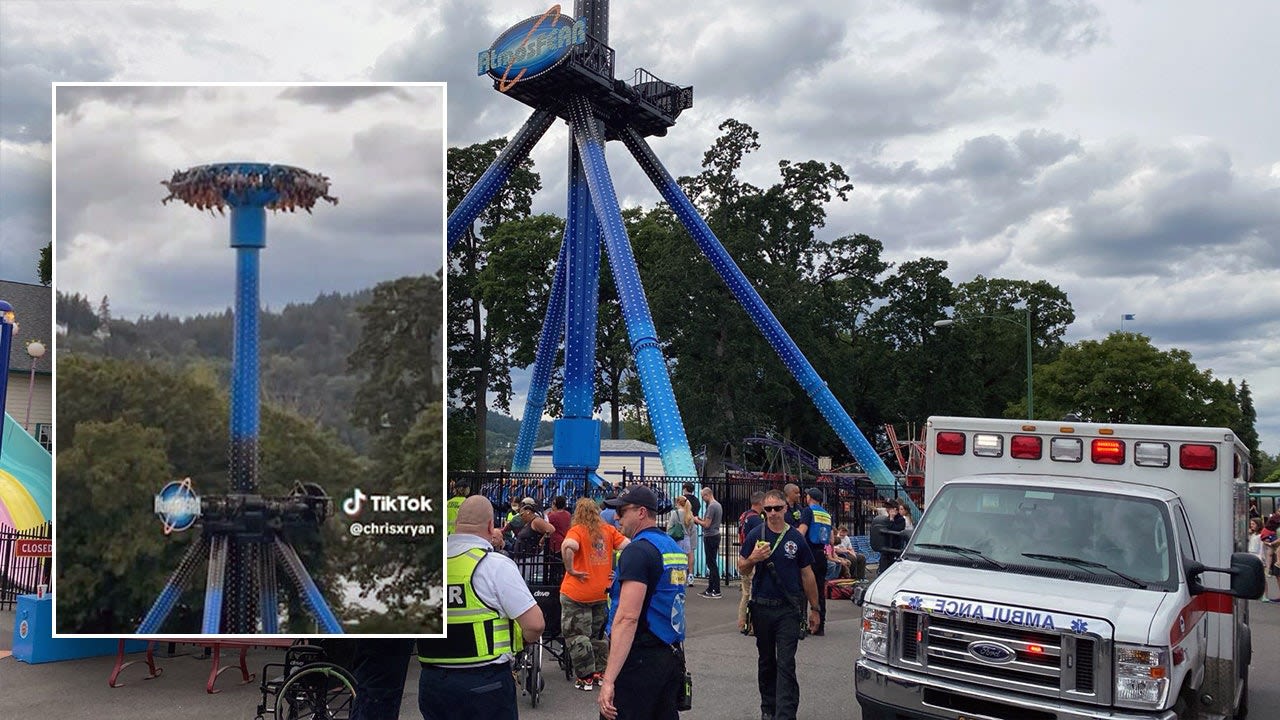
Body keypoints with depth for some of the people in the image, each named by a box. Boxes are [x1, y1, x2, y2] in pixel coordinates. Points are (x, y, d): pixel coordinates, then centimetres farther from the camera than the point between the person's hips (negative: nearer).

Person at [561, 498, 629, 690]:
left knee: (576, 635, 6)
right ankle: (601, 672, 26)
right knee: (598, 634, 21)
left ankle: (585, 678, 9)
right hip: (601, 593, 5)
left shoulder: (577, 530, -11)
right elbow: (627, 546, -3)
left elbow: (568, 546, -31)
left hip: (576, 593, -5)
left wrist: (570, 569, -19)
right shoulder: (608, 530, 2)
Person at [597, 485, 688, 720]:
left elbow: (628, 617, -24)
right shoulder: (673, 547, 13)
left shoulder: (638, 551, -15)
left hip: (641, 659, -9)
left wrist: (609, 680, -27)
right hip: (673, 656, 9)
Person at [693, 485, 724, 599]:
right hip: (716, 535, 10)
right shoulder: (718, 505, 14)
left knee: (711, 563, -6)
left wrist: (697, 521, -3)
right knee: (712, 563, 14)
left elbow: (707, 524, -20)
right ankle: (710, 589, 20)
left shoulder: (711, 506, -18)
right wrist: (701, 519, 15)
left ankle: (716, 591, -5)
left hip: (710, 537, -10)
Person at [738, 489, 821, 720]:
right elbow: (741, 567, 6)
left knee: (786, 664, -7)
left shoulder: (796, 538, 1)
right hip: (762, 607, 2)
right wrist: (753, 559, -16)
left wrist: (814, 609, 7)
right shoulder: (756, 535, 1)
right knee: (766, 661, 15)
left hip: (789, 609, -2)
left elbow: (807, 575, 7)